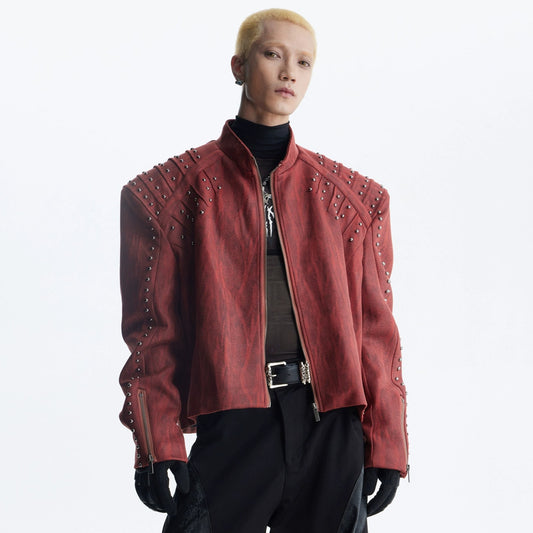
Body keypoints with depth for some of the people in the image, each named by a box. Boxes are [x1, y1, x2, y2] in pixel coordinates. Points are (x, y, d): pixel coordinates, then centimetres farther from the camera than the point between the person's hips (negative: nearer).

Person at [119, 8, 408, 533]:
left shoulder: (353, 198, 11)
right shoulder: (170, 191, 5)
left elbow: (375, 327, 9)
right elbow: (153, 327, 1)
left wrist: (387, 443, 3)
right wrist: (156, 443, -8)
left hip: (332, 427, 2)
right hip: (232, 424, -2)